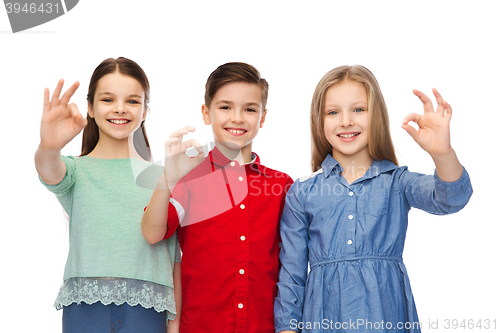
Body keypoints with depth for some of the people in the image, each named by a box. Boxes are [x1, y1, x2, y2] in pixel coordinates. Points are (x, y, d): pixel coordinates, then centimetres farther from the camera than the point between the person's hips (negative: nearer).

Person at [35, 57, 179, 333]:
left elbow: (175, 258, 10)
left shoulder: (161, 176, 9)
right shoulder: (76, 169, 6)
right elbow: (52, 174, -19)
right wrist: (48, 149, -42)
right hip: (85, 308, -1)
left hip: (146, 309, 1)